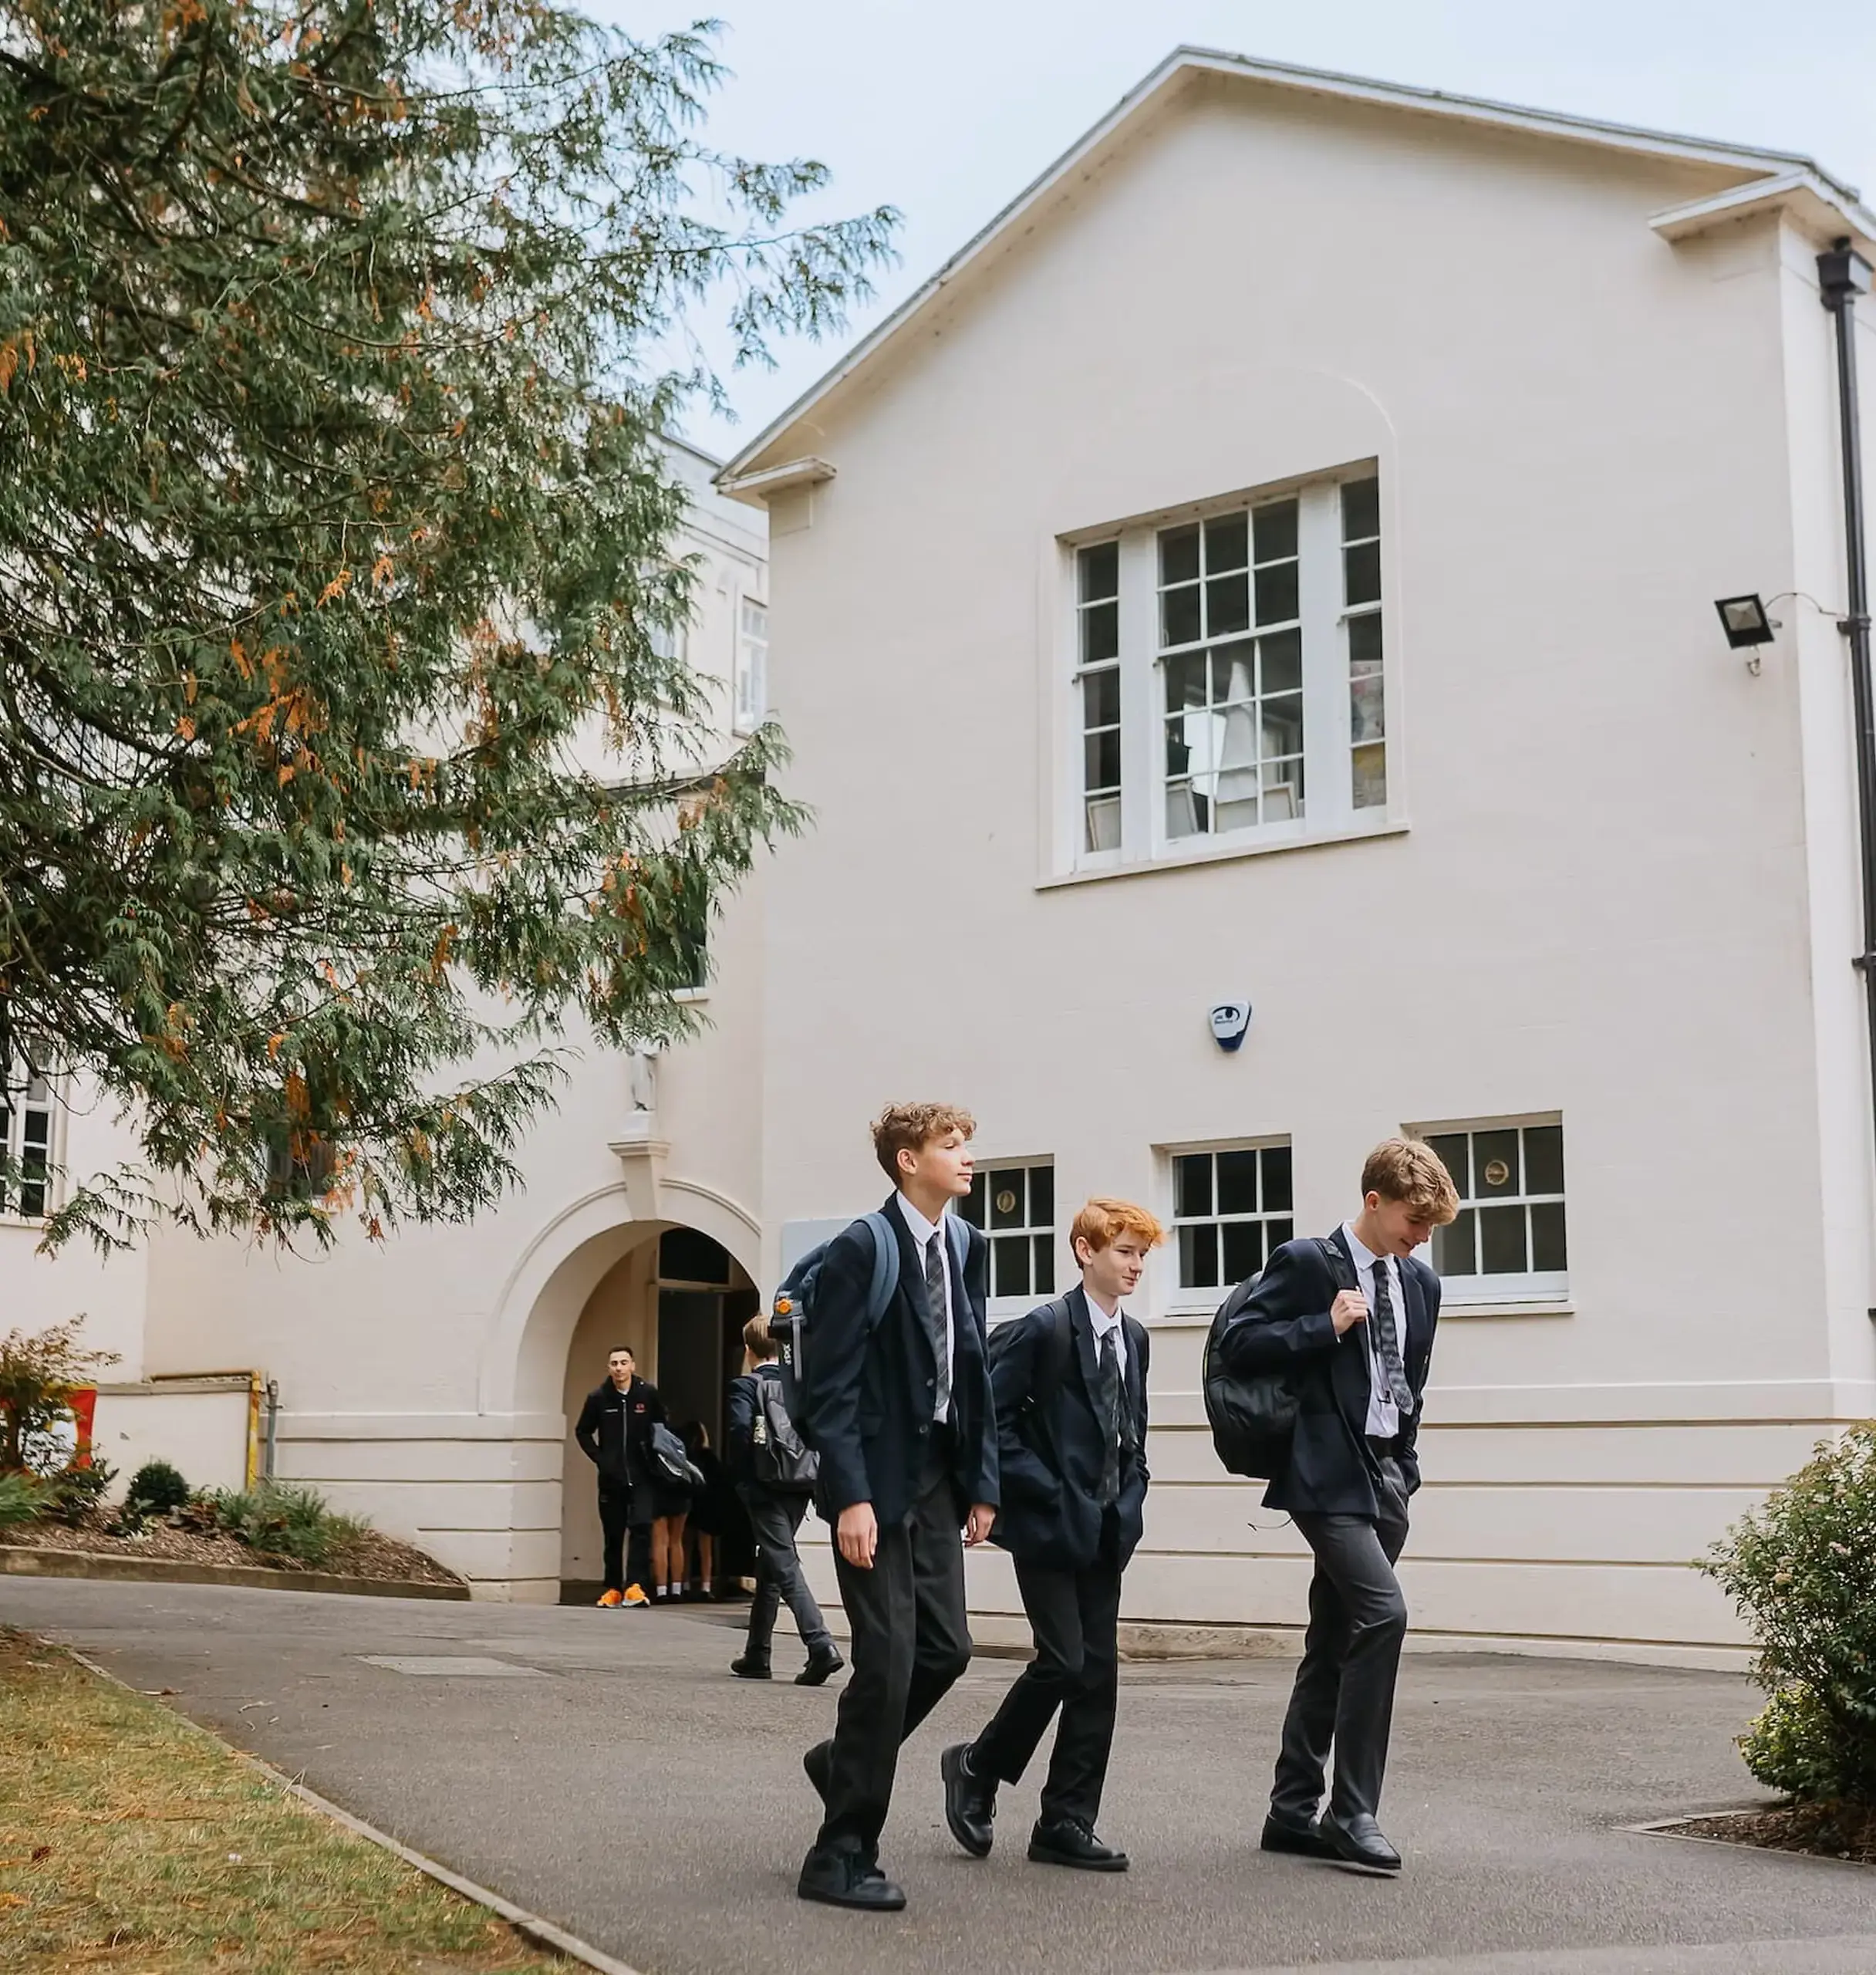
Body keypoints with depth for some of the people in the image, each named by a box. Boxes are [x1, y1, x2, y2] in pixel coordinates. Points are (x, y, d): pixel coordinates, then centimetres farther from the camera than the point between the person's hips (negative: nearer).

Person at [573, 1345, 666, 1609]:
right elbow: (583, 1432, 10)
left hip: (640, 1477, -1)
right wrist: (599, 1458, -2)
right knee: (613, 1535, 8)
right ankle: (613, 1589, 16)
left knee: (641, 1528, -15)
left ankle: (635, 1585, -16)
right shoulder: (598, 1397, -2)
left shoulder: (648, 1394, -4)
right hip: (611, 1478, 1)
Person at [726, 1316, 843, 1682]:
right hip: (798, 1488, 6)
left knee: (784, 1567, -9)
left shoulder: (746, 1386, -6)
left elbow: (741, 1429, -21)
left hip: (764, 1489, -6)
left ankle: (821, 1646, -24)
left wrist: (741, 1476, -10)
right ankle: (756, 1656, 25)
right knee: (769, 1568, 17)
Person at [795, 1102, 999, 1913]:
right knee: (888, 1660, -6)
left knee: (946, 1648, 7)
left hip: (938, 1474, 7)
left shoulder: (964, 1247, 10)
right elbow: (834, 1388, -15)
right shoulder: (861, 1249, -12)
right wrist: (851, 1497, -21)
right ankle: (841, 1859, 5)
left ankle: (844, 1759, 33)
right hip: (878, 1478, -7)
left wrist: (982, 1481, 10)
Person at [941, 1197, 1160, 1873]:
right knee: (1062, 1661, -12)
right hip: (1049, 1525, -7)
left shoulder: (1134, 1339, 12)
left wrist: (1129, 1498, 8)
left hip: (1105, 1531, 7)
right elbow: (992, 1418, -13)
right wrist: (1048, 1491, -14)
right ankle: (977, 1768, 11)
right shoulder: (1043, 1329, -10)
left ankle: (1067, 1825, 10)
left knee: (1099, 1672, 4)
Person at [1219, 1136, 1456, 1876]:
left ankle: (1293, 1812, 19)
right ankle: (1352, 1813, -14)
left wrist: (1405, 1464, 17)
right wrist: (1326, 1326, -17)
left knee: (1334, 1643, 11)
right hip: (1328, 1475, -7)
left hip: (1387, 1479, 8)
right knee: (1383, 1614, -21)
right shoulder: (1306, 1264, -7)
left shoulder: (1420, 1283, 14)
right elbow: (1237, 1348, -10)